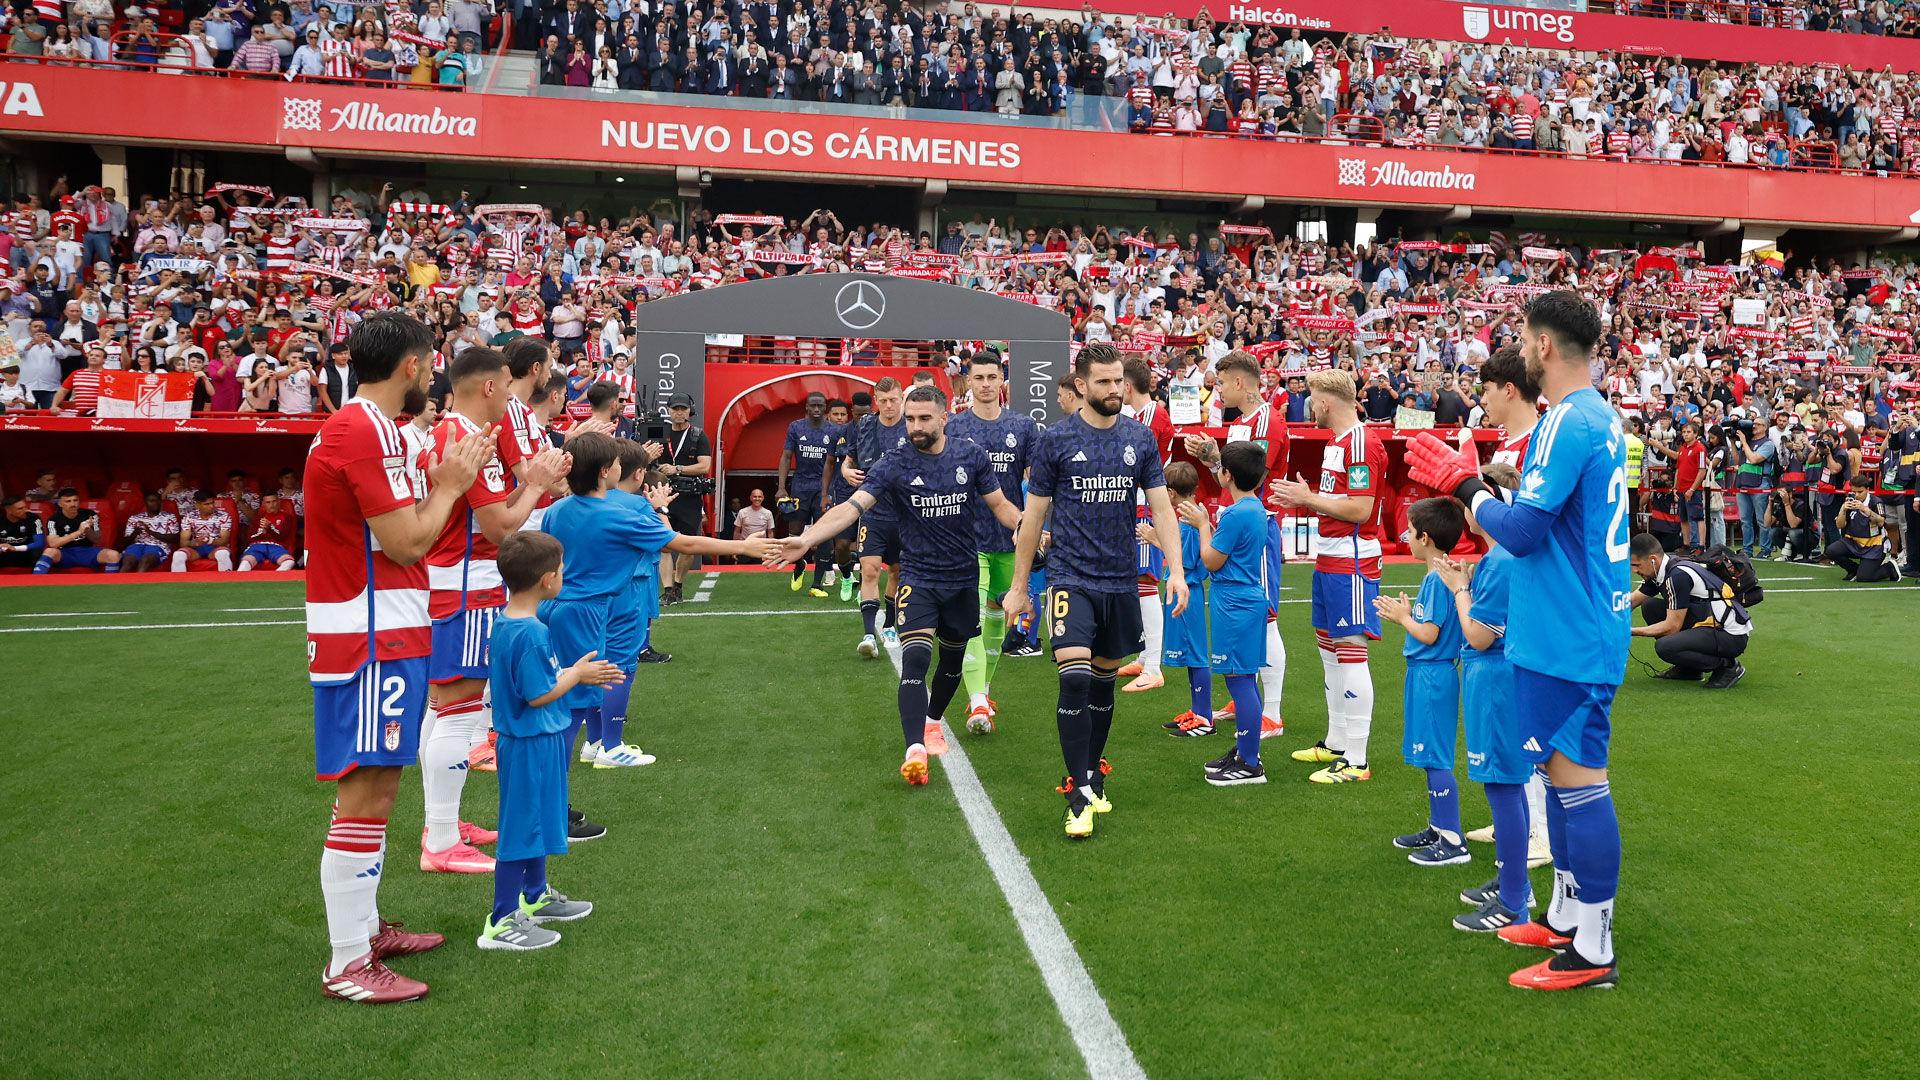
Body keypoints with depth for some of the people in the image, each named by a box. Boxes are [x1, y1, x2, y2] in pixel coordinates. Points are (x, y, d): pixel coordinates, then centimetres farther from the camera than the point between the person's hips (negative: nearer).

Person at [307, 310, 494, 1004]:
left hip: (382, 637, 11)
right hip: (371, 642, -11)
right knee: (367, 793, -7)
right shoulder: (367, 431, -17)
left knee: (372, 786, 17)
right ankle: (347, 966, 1)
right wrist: (450, 485, -4)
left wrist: (443, 483, 14)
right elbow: (406, 543, -18)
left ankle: (365, 927, 29)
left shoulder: (358, 427, 16)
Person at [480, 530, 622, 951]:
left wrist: (576, 674, 11)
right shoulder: (531, 633, -25)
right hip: (533, 744, -10)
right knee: (522, 826, -1)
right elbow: (538, 695, -22)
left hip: (528, 739, 10)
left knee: (536, 818, 22)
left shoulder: (504, 620, 5)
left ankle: (535, 897, 37)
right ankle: (502, 923, 9)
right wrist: (576, 674, -9)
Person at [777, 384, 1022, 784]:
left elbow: (999, 504, 7)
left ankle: (932, 721, 44)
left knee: (953, 659, 17)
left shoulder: (971, 455, -2)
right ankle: (915, 750, -25)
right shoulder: (893, 466, -11)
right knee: (916, 658, -21)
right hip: (918, 576, -3)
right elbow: (852, 506, -21)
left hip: (964, 576, 3)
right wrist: (806, 539, -35)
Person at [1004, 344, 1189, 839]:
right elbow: (1033, 515, 2)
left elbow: (1161, 506, 6)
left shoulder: (1141, 438, 5)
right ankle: (1080, 795, -7)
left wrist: (1175, 568, -5)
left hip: (1121, 581, 3)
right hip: (1070, 579, -3)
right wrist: (1018, 585, 4)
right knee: (1074, 679, -14)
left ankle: (1093, 775, 29)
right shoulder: (1055, 439, -3)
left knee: (1104, 681, 12)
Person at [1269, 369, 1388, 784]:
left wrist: (1309, 499, -14)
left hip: (1353, 563, -11)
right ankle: (1336, 742, 28)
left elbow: (1360, 509, -22)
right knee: (1329, 649, 16)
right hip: (1329, 559, 11)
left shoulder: (1362, 444, -16)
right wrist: (1304, 497, 8)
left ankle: (1356, 760, -4)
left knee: (1350, 654, -9)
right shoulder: (1336, 442, 16)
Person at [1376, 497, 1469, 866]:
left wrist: (1404, 617, -6)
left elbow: (1429, 634, -20)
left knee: (1435, 758, -5)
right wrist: (1406, 613, 10)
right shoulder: (1440, 575, 11)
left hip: (1432, 676, -10)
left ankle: (1453, 842, 1)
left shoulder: (1438, 579, -19)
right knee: (1430, 758, 17)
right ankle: (1438, 828, 27)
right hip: (1427, 673, 10)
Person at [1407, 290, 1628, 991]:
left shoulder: (1567, 424, -19)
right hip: (1583, 628, 10)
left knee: (1576, 778, -4)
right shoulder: (1602, 418, 13)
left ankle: (1593, 953, 6)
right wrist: (1472, 483, 15)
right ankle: (1565, 919, 31)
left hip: (1566, 641, -10)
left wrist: (1464, 484, -6)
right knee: (1563, 772, 18)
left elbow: (1519, 530, -20)